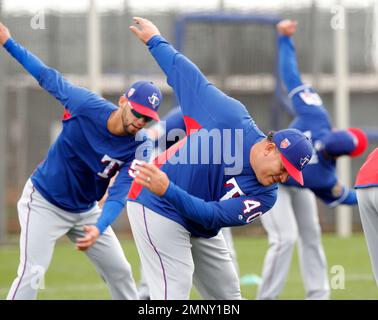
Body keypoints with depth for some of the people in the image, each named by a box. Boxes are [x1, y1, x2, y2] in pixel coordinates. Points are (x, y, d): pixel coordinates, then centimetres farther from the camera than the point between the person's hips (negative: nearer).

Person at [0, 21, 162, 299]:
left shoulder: (140, 147, -15)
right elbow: (50, 78, -10)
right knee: (32, 273, -18)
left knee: (119, 270, 10)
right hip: (44, 203, -4)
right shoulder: (88, 105, -23)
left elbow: (119, 194, -22)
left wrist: (99, 228, -40)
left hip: (85, 211, 4)